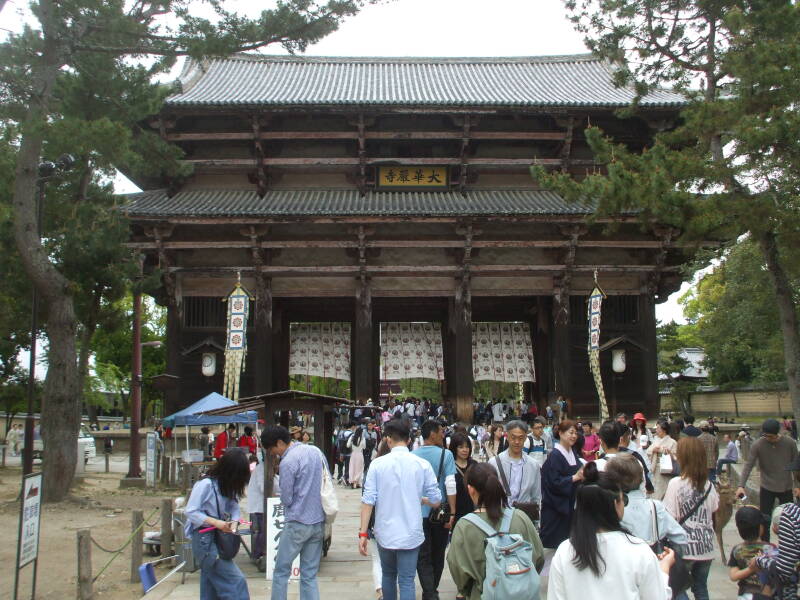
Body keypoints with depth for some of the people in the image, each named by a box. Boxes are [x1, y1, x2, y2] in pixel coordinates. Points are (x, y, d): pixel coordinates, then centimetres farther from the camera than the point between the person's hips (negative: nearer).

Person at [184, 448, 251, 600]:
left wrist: (233, 522, -15)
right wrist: (216, 522, -24)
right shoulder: (205, 484, -19)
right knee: (236, 581, -11)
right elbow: (190, 512, -18)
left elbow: (234, 507, 6)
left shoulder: (228, 486, 4)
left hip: (219, 537, 8)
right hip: (204, 539, -8)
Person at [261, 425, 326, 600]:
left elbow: (286, 499, -12)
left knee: (281, 571, 8)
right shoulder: (316, 451, 5)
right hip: (319, 522, 7)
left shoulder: (287, 462, -17)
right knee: (310, 575, 11)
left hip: (298, 524, -7)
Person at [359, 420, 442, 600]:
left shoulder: (377, 464, -8)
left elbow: (368, 501, -11)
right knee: (406, 581, 6)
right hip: (410, 534, -1)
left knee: (388, 575, 22)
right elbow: (436, 501, -3)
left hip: (384, 533, 1)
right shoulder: (423, 465, -7)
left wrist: (363, 533, -5)